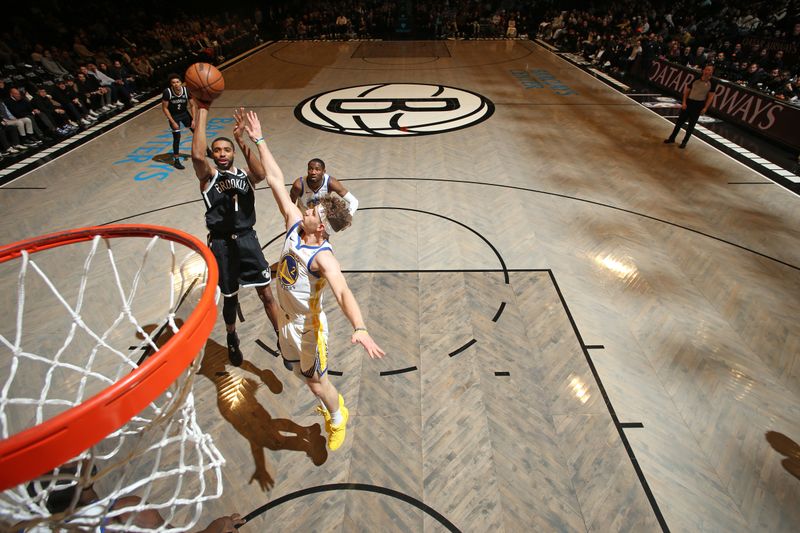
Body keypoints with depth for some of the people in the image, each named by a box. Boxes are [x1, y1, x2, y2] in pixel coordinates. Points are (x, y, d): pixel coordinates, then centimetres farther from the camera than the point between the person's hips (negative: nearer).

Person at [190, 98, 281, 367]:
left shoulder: (245, 175, 9)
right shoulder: (208, 175, 2)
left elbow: (261, 173, -16)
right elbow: (197, 155, -20)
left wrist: (242, 141, -22)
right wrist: (202, 111, -17)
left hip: (247, 239, 1)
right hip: (221, 243, -1)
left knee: (266, 292, 3)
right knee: (230, 297, 13)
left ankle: (282, 339, 19)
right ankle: (232, 338, 40)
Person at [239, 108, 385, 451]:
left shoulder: (323, 258, -33)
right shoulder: (294, 223, -13)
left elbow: (343, 293, -48)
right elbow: (275, 181, -8)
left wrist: (360, 328, -64)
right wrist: (259, 140, -6)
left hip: (308, 325, -7)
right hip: (287, 317, 8)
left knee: (317, 381, 12)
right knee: (304, 373, 26)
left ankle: (337, 419, 42)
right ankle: (332, 407, 53)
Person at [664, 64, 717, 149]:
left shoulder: (712, 83, -7)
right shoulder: (696, 79, -3)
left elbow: (711, 96, -4)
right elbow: (687, 91, 4)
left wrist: (705, 108, -10)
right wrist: (684, 102, -4)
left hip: (699, 105, -1)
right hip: (689, 102, 2)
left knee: (691, 124, 6)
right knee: (680, 121, 7)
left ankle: (684, 142, 15)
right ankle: (672, 138, 19)